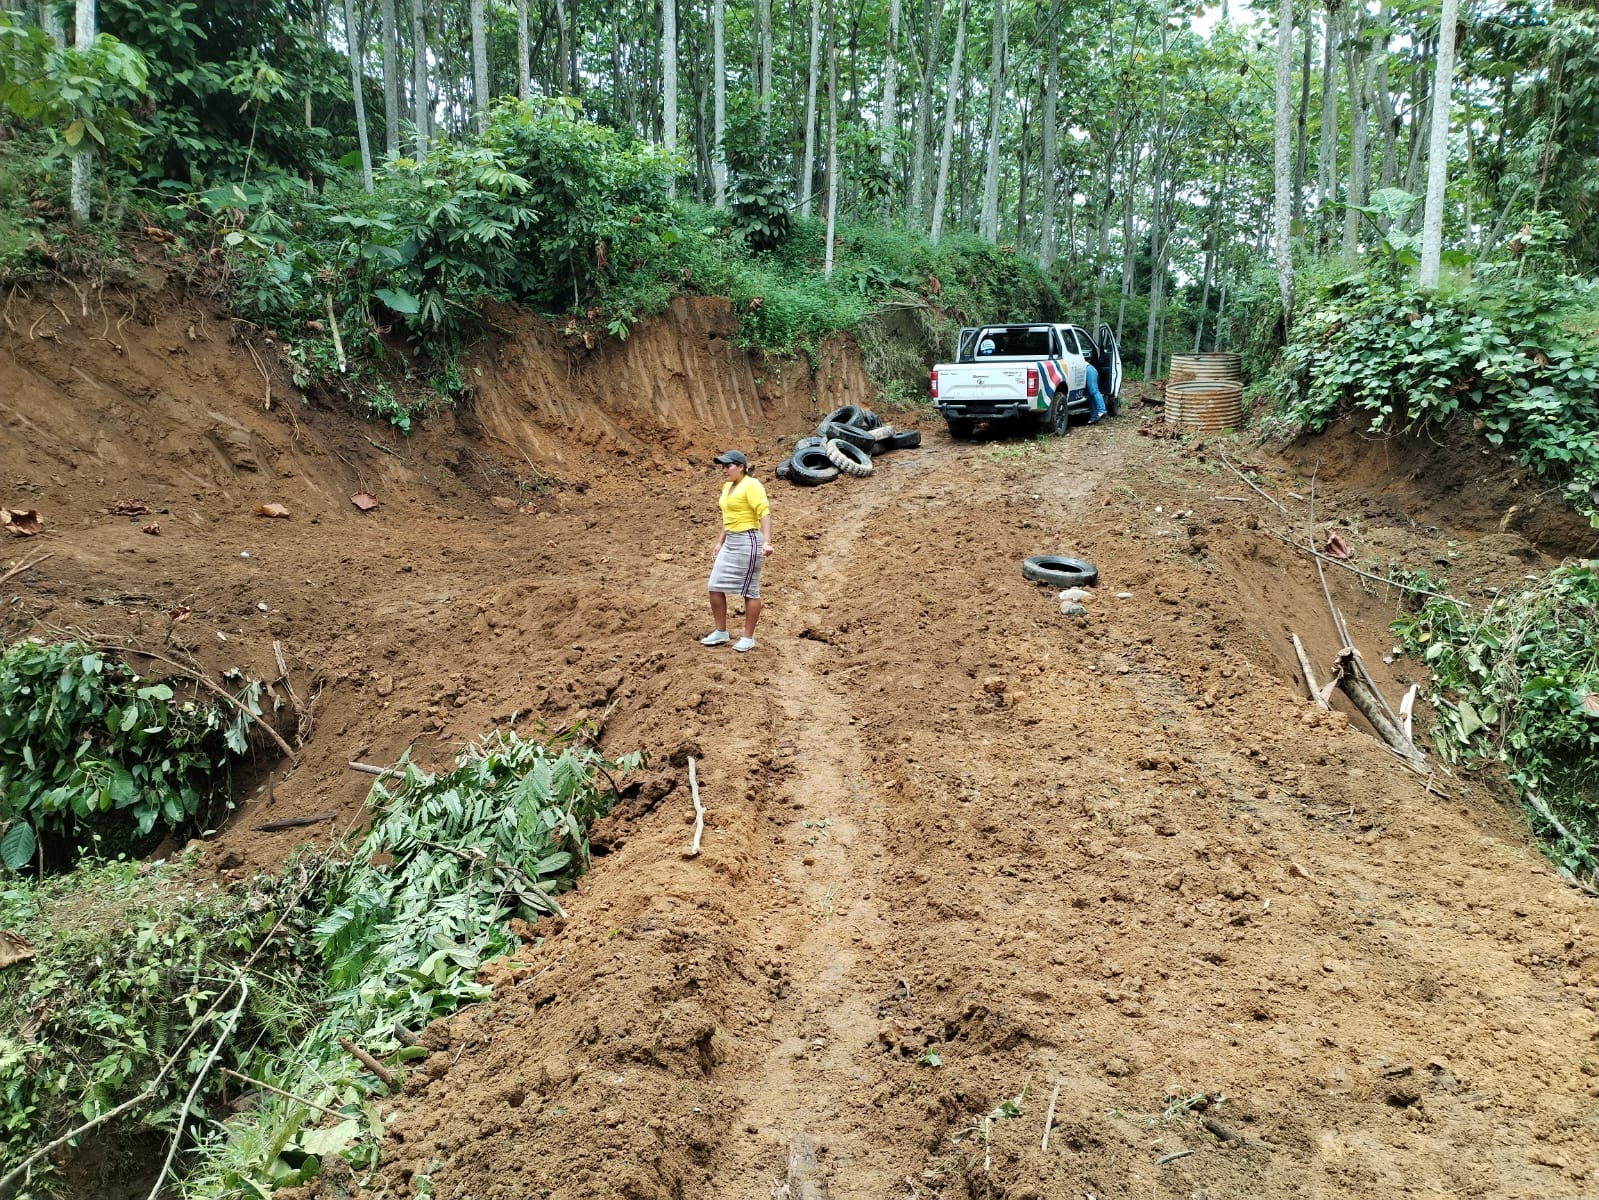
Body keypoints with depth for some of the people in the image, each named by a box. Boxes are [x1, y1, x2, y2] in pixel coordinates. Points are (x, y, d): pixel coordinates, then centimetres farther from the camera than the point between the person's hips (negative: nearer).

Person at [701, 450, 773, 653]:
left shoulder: (751, 485, -13)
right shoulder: (727, 486, 14)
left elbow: (764, 513, -22)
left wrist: (767, 542, -32)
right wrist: (720, 542, 26)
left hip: (748, 542, -9)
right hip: (730, 543, 10)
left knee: (749, 590, 1)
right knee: (715, 586, 9)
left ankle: (748, 638, 11)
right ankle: (721, 633, 21)